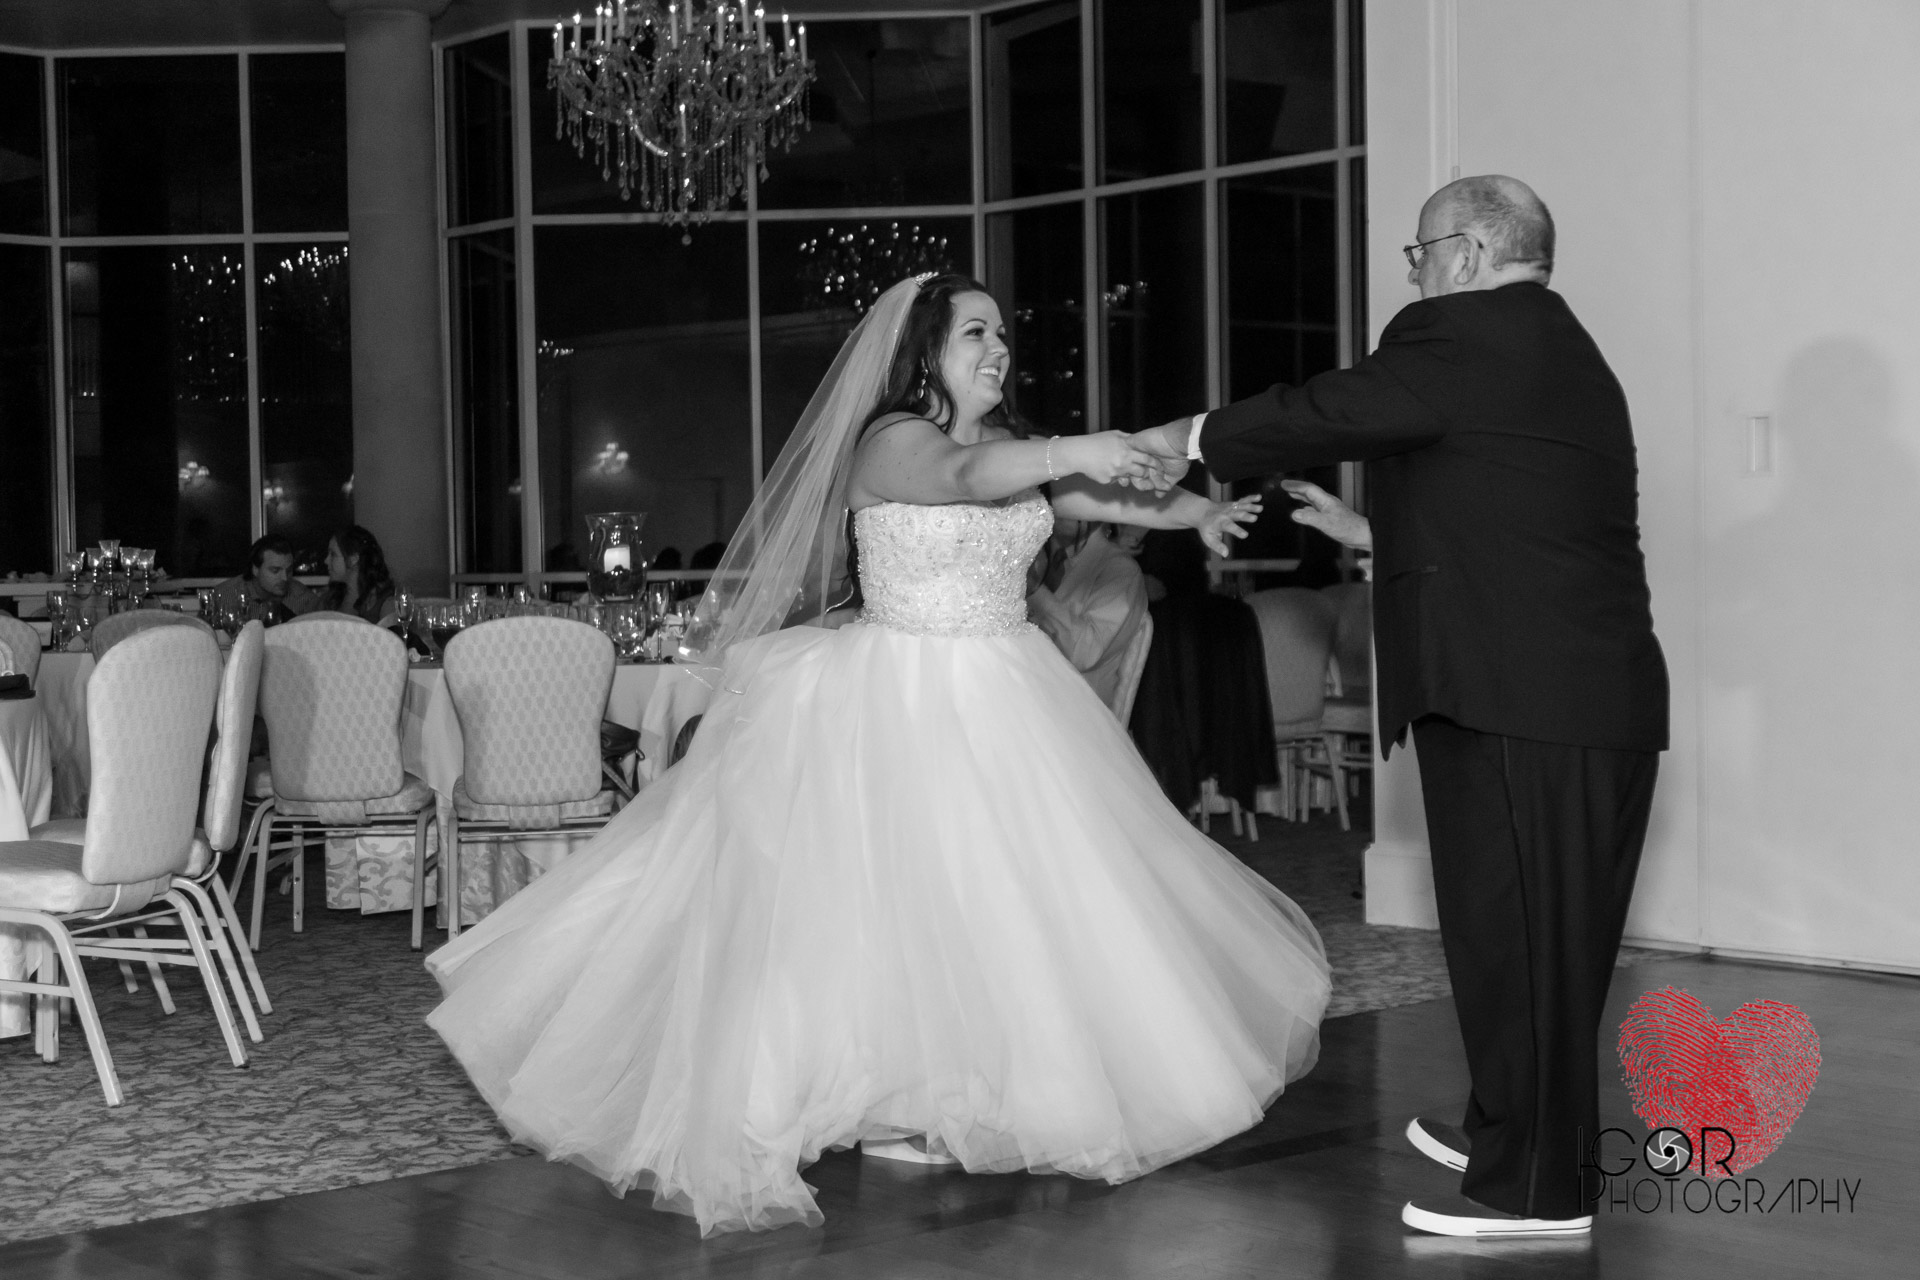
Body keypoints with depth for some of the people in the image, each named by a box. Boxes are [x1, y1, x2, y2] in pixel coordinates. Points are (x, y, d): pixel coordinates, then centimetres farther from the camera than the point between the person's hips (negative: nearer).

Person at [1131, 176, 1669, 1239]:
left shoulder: (1464, 332, -9)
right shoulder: (1567, 354, 22)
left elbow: (1333, 414, -10)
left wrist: (1194, 438, 4)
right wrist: (1373, 533, 31)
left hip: (1516, 702, -10)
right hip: (1599, 700, 10)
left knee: (1511, 931, -3)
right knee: (1549, 931, 18)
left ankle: (1530, 1189, 4)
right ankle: (1515, 1131, 33)